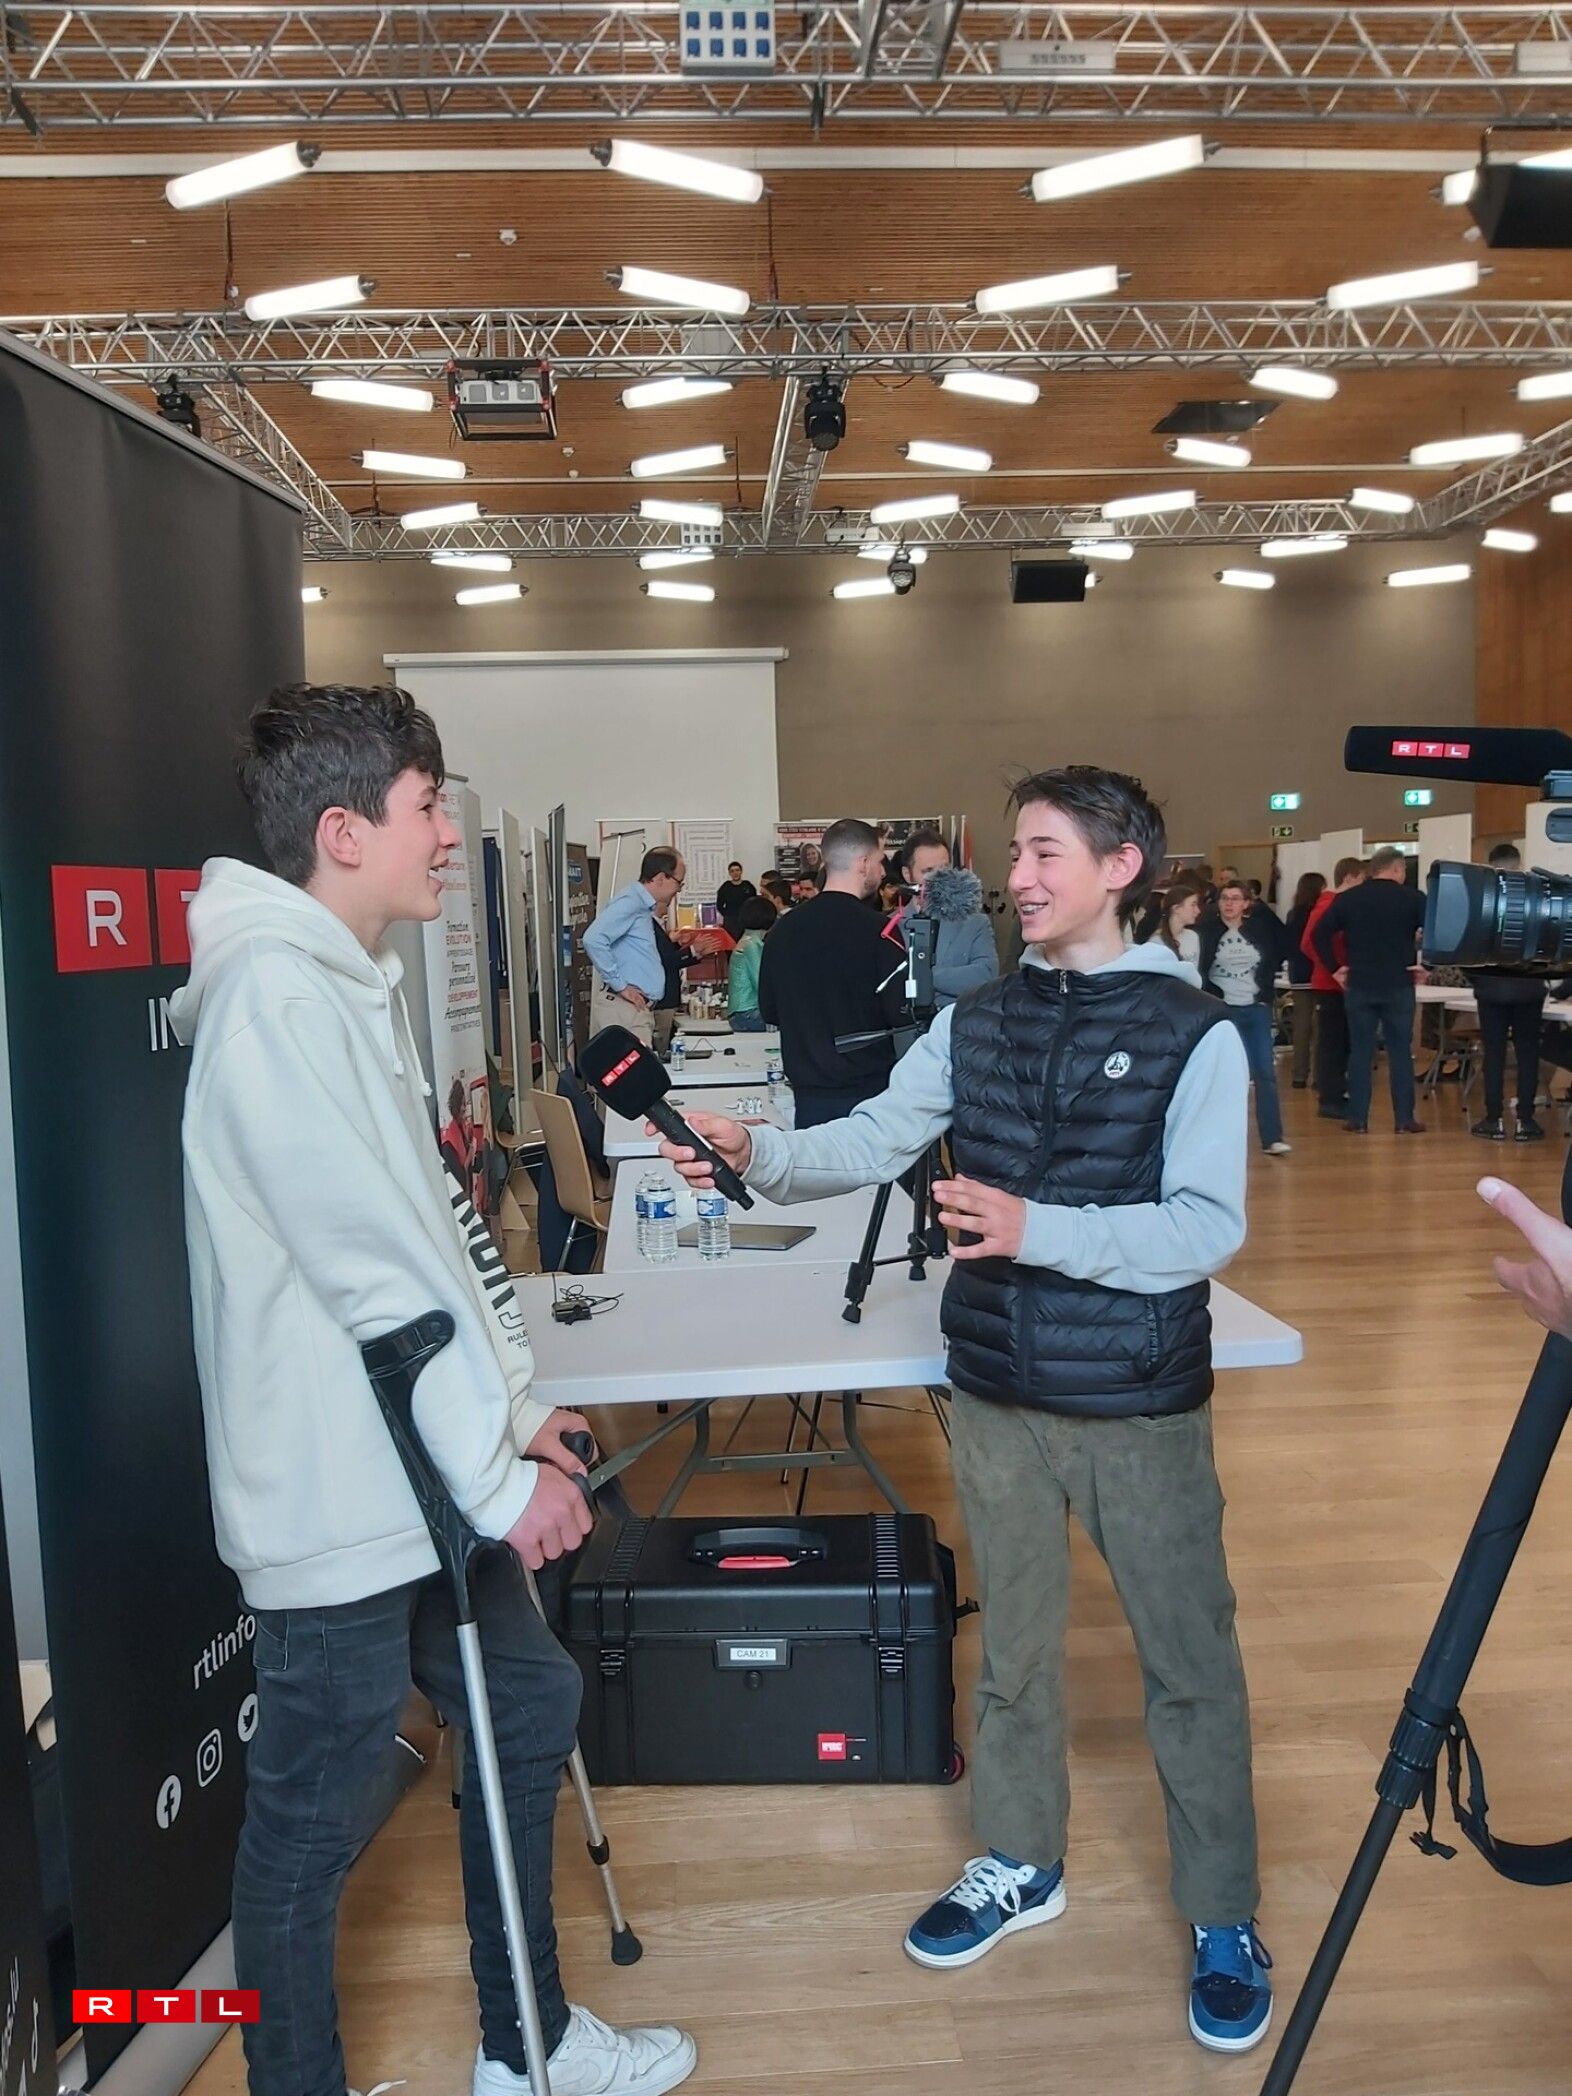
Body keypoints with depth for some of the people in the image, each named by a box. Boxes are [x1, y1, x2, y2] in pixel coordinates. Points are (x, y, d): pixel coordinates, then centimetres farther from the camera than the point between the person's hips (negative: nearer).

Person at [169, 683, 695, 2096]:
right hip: (342, 1494, -10)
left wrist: (513, 1402, 11)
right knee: (316, 1822, 8)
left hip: (421, 1471, 10)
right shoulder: (279, 995, -21)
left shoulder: (354, 981, 10)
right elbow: (377, 1275, -23)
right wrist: (502, 1474, -15)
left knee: (529, 1710, 20)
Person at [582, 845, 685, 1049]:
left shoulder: (644, 906, 19)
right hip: (623, 1008, -10)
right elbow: (593, 939, -24)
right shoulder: (630, 902, -11)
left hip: (641, 1008, 10)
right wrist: (620, 986, -19)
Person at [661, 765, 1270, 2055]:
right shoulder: (977, 1021, 3)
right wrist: (755, 1154, -19)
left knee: (1189, 1663, 10)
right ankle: (1020, 1865, 41)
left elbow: (1208, 1226, -18)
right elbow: (871, 1143, -1)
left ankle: (1225, 1921, 30)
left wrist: (1038, 1229, -29)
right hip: (998, 1393, 4)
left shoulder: (1194, 1033, -11)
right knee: (1014, 1645, 19)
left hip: (1141, 1405, -4)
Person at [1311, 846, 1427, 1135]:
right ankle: (1404, 1119, 6)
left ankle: (1357, 1119, 6)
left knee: (1360, 1051, 6)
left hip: (1359, 985, 2)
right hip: (1399, 985, -1)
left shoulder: (1347, 899, 4)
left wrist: (1334, 967, 4)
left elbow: (1318, 934, -1)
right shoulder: (1412, 898, -1)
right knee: (1400, 1052, 5)